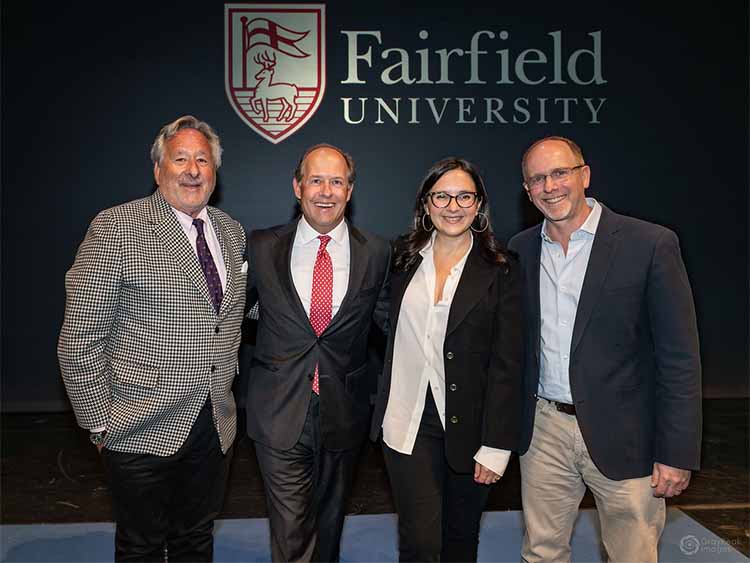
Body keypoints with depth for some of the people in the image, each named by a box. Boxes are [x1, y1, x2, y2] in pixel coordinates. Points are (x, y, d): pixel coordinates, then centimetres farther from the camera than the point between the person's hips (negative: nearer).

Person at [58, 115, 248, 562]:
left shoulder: (232, 232, 7)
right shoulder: (116, 228, -11)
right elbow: (80, 340, -11)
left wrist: (226, 392, 12)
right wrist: (100, 422, -9)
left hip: (215, 426, 5)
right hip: (143, 431, -5)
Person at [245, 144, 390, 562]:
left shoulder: (376, 253, -2)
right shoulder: (262, 247, -2)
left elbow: (391, 321, 6)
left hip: (344, 414, 2)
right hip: (280, 413, -1)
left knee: (330, 520, 21)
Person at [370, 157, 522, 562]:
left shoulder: (501, 270, -5)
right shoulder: (403, 258, 3)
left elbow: (507, 363, -7)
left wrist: (497, 444, -10)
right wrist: (383, 404, 8)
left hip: (469, 424, -1)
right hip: (408, 423, 1)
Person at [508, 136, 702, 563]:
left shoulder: (650, 244, -10)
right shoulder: (521, 249, 3)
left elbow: (680, 358, -9)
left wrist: (677, 454, -11)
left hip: (621, 438, -3)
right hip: (543, 429, 4)